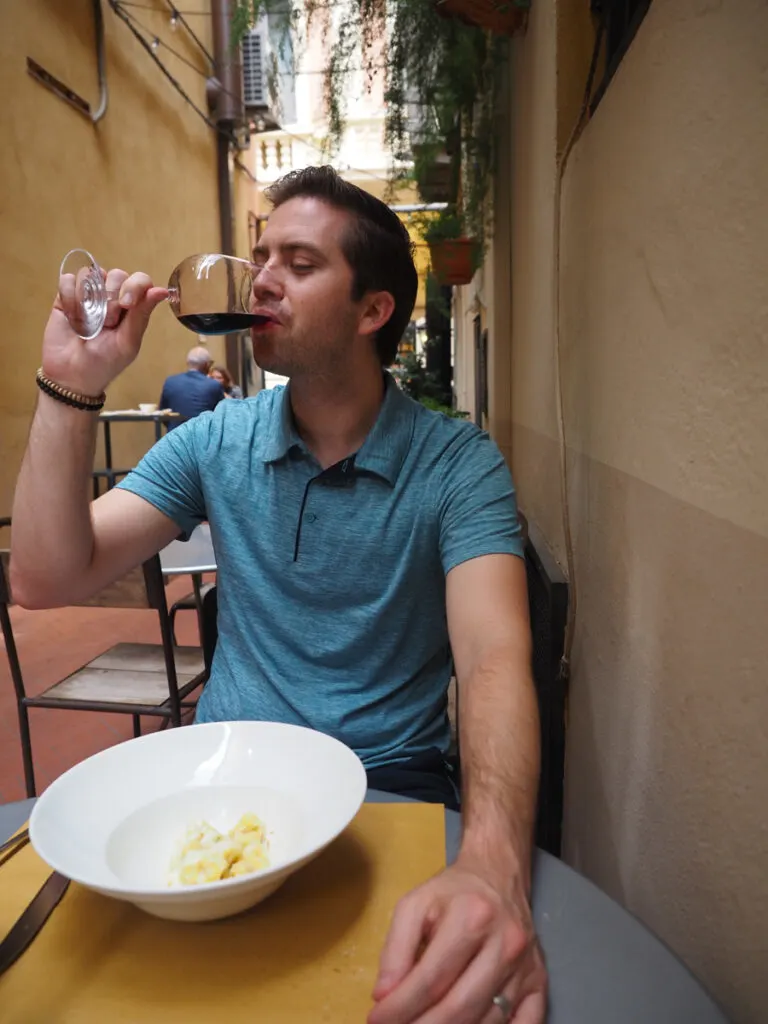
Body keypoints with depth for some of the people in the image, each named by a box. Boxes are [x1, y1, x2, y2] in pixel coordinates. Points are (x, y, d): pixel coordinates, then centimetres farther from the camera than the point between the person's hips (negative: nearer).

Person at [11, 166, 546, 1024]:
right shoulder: (215, 441, 2)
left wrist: (493, 865, -42)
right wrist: (69, 391, -13)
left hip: (390, 779, -2)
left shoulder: (458, 463, -10)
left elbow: (495, 659, -23)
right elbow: (45, 582, -3)